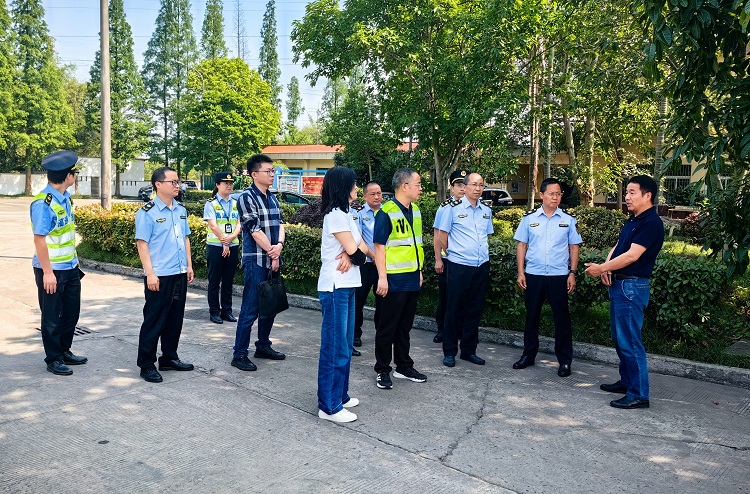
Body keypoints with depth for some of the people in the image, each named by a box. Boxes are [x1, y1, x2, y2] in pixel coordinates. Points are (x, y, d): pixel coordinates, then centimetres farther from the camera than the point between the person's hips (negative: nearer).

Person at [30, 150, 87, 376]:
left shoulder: (66, 197, 5)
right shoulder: (43, 203, -20)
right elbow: (39, 239, -21)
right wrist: (47, 272, -21)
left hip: (70, 267, 8)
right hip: (52, 270, -8)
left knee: (71, 312, 18)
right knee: (52, 317, 7)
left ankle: (65, 352, 34)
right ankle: (53, 359, 21)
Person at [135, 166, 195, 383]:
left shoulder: (181, 210, 11)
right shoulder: (147, 212, -9)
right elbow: (142, 244, -12)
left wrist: (189, 266, 13)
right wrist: (150, 274, -16)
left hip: (180, 275, 7)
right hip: (159, 276, -7)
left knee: (175, 319, 14)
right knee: (154, 321, 1)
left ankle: (169, 358, 28)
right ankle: (147, 365, 12)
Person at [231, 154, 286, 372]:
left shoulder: (273, 198, 14)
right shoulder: (247, 197, -9)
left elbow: (280, 224, 7)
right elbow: (255, 231, -13)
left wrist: (279, 245, -12)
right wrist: (272, 253, -9)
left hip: (273, 259, 8)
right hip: (256, 261, -8)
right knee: (250, 309, -5)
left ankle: (263, 346, 28)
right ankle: (239, 354, 4)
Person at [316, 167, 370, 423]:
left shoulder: (345, 214, 16)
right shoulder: (336, 214, -13)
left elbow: (363, 247, 8)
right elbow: (354, 250, -17)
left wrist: (352, 255, -11)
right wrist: (355, 254, 5)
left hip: (347, 286, 10)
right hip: (335, 287, -10)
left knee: (345, 345, 16)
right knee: (335, 347, -4)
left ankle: (340, 395, 27)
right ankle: (329, 406, 4)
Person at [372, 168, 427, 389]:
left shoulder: (415, 210, 11)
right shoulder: (387, 212, -13)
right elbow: (379, 246, -15)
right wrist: (382, 277, -18)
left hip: (412, 279, 7)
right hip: (394, 280, -7)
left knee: (405, 326, 17)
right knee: (387, 327, 4)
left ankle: (404, 366, 29)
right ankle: (383, 370, 16)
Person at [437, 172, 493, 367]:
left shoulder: (487, 211, 11)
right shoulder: (454, 208, -4)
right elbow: (443, 234, 1)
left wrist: (484, 255, 16)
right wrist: (442, 258, 5)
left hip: (481, 267, 5)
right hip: (459, 266, -5)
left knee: (475, 310, 11)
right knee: (454, 310, 2)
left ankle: (469, 350, 23)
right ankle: (449, 352, 13)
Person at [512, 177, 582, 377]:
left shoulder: (568, 219, 2)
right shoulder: (529, 218, 2)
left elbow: (574, 247, 5)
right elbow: (521, 245, 5)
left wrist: (572, 274, -2)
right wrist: (520, 273, -1)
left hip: (559, 276, -1)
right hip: (533, 275, 1)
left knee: (561, 318, 5)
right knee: (531, 316, 11)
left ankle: (565, 361, 16)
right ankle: (528, 355, 25)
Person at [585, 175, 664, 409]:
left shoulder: (651, 223, -15)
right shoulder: (632, 221, 15)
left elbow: (632, 255, -21)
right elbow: (617, 247, 16)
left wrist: (602, 268, -14)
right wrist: (607, 267, -3)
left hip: (632, 287, -10)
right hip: (618, 284, 10)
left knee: (629, 341, -6)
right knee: (619, 338, 17)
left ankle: (638, 394, 2)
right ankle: (627, 381, 30)